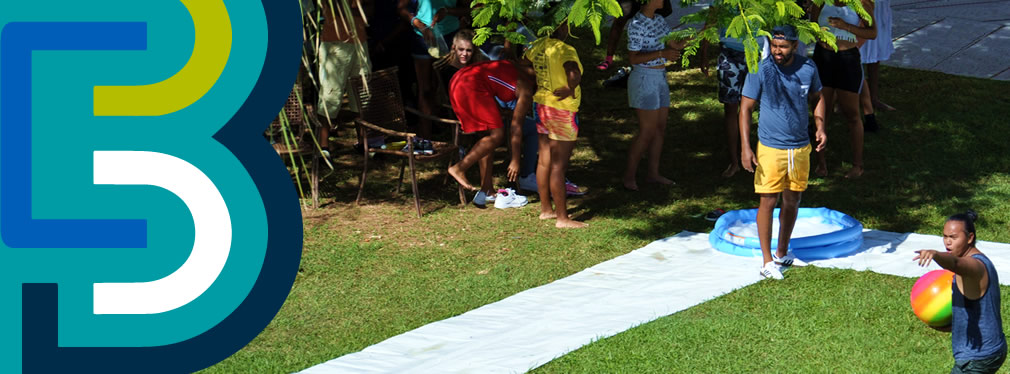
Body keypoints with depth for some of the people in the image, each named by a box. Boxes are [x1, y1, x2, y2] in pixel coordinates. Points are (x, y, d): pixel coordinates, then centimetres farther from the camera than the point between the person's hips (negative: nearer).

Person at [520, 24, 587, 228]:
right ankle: (562, 217, 1)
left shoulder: (537, 47, 4)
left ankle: (546, 209, 26)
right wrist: (570, 88, -18)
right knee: (559, 165, -4)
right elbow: (574, 75, -37)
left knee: (544, 160, 15)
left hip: (541, 105, 8)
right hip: (562, 111, -8)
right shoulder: (565, 50, -20)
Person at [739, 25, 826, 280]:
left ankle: (782, 252, 30)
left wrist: (820, 127, -1)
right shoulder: (761, 70, -13)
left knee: (792, 201, 14)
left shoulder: (807, 68, -2)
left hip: (800, 147, 4)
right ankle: (767, 262, 2)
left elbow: (817, 98, 15)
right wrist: (745, 147, -16)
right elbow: (745, 108, -9)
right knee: (768, 201, -5)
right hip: (770, 148, -4)